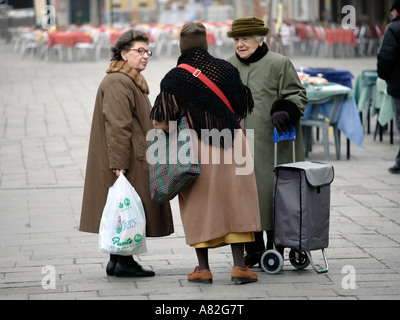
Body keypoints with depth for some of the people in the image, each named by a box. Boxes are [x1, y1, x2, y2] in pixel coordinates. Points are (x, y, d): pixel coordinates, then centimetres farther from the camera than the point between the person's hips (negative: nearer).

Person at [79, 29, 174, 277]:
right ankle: (124, 262, -2)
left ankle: (117, 260, 17)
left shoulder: (131, 81, 20)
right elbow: (117, 125, -22)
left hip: (135, 160, 11)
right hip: (127, 162, -11)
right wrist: (119, 163, -26)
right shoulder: (118, 83, -16)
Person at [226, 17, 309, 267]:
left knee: (271, 194, -3)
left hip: (270, 144, -4)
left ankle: (274, 248, 8)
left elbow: (297, 95, 0)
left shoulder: (279, 64, -1)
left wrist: (283, 111, -18)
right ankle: (254, 248, 13)